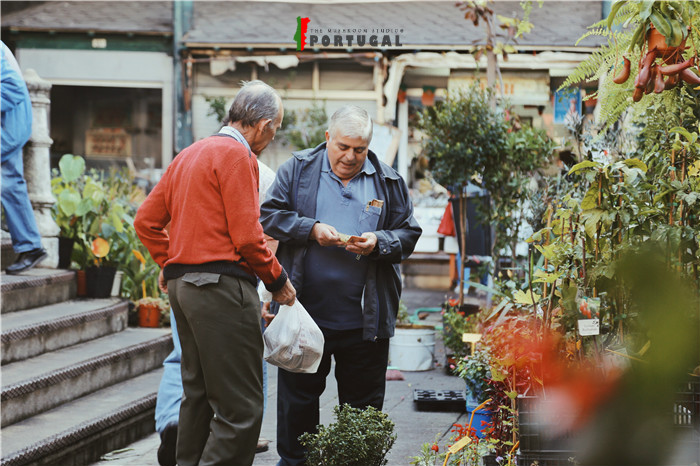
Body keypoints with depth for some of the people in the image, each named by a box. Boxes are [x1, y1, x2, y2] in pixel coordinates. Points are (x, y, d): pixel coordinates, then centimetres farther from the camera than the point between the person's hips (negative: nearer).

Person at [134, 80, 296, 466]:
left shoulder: (190, 154, 18)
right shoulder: (238, 156, -9)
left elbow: (146, 220, 19)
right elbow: (247, 235, -14)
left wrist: (169, 265, 23)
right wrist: (277, 280, -2)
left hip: (182, 285, 10)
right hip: (221, 287, -10)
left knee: (199, 394, 16)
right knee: (241, 408, -8)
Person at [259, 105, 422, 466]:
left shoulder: (388, 182, 6)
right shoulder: (298, 169, 3)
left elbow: (408, 234, 6)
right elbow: (269, 215, -1)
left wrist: (379, 242, -14)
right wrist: (312, 229, -15)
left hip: (365, 320, 1)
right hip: (305, 312, -1)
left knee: (364, 403, 7)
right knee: (298, 396, 9)